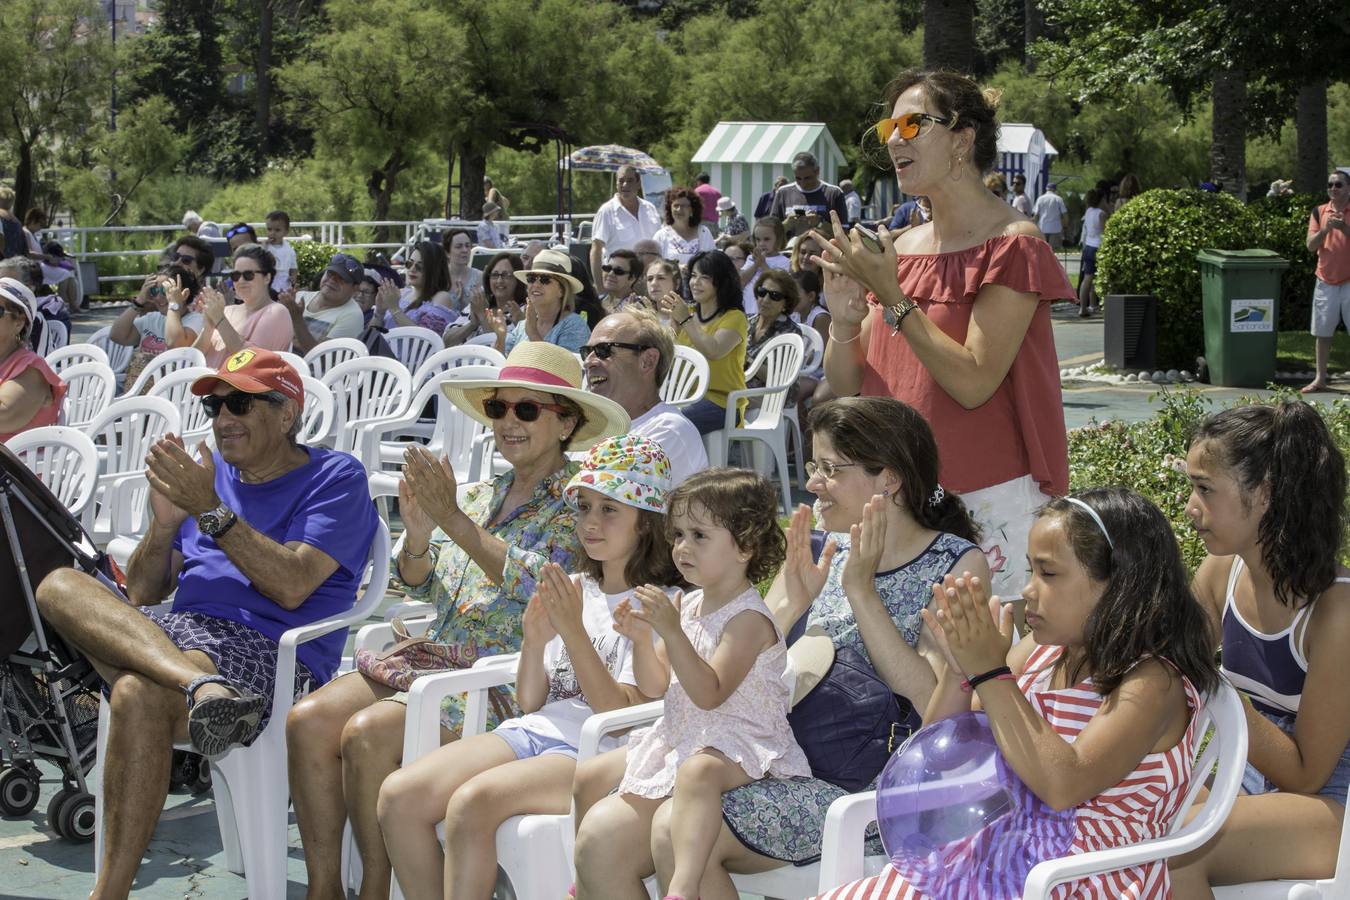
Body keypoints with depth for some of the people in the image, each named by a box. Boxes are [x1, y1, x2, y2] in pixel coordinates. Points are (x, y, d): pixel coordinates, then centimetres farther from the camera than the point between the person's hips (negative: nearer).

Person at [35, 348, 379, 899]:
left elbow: (292, 587, -11)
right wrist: (166, 521, 1)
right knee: (60, 585, -17)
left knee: (138, 696, -35)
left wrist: (211, 511, -12)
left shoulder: (335, 477, 5)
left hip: (270, 655, -7)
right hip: (178, 632, 7)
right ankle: (200, 684, -40)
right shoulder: (208, 472, 23)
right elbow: (142, 594, 19)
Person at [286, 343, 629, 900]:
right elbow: (419, 587, 17)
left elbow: (541, 587, -17)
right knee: (308, 720, -14)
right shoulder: (481, 495, 18)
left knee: (367, 733, -27)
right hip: (437, 655, 7)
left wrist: (454, 521, -18)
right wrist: (418, 536, -6)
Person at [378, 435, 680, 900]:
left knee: (472, 802, -33)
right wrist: (534, 640, -3)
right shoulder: (573, 590, 17)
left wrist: (573, 631, -17)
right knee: (398, 795, -16)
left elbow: (625, 714, -12)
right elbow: (531, 701, 16)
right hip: (536, 729, 7)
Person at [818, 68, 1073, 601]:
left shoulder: (1013, 246, -9)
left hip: (988, 500, -6)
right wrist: (844, 319, -9)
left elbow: (973, 383, -18)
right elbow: (844, 387, 10)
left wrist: (892, 297, -19)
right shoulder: (898, 248, 10)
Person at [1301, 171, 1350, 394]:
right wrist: (1325, 229, -16)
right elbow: (1311, 246, 0)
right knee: (1323, 333, 9)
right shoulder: (1319, 212, 6)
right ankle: (1320, 378, 17)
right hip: (1326, 281, 3)